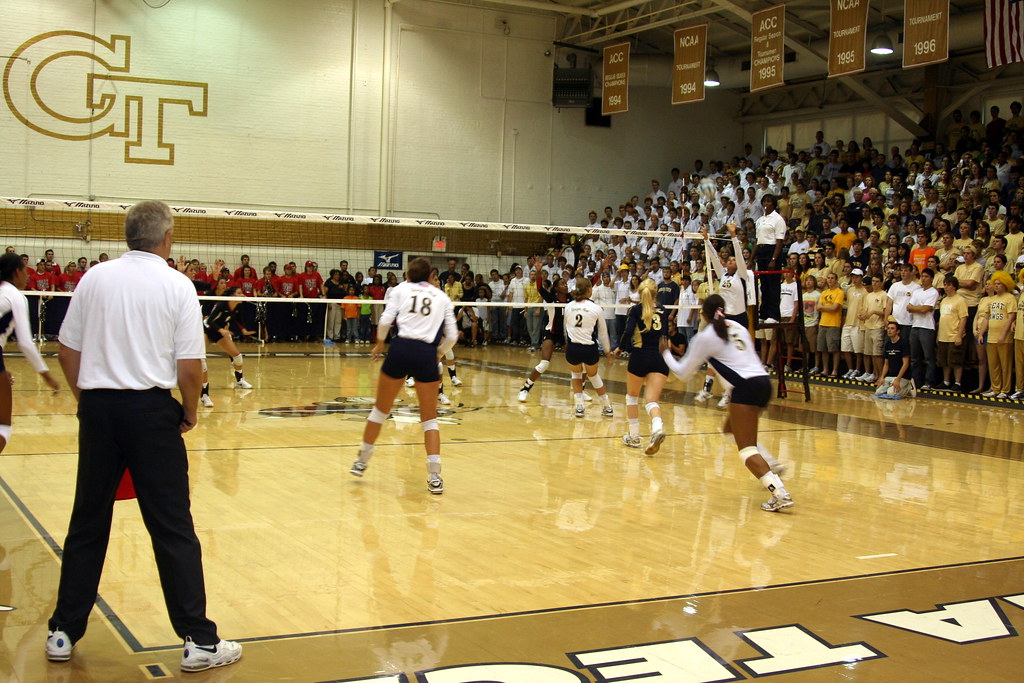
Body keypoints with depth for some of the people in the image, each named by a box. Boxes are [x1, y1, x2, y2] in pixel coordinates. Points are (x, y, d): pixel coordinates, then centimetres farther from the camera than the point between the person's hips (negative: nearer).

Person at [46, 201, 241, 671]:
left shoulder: (95, 278, 4)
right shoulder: (177, 285, -5)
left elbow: (68, 351, 8)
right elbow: (189, 367, -9)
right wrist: (190, 413, 6)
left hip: (98, 408, 4)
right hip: (151, 410, -3)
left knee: (87, 526, 14)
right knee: (173, 530, 1)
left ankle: (63, 633, 22)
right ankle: (199, 641, 5)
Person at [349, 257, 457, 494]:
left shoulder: (401, 289, 11)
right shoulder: (442, 297, 14)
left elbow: (385, 320, -1)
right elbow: (451, 336, 8)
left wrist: (380, 343, 16)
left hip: (401, 349, 0)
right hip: (428, 355, 0)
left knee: (380, 410, 17)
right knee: (429, 419, 9)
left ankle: (361, 462, 31)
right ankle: (434, 476, -3)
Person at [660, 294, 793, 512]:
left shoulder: (705, 337, 2)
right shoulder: (737, 327, 20)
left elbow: (683, 373, 10)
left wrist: (666, 353, 26)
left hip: (746, 387, -8)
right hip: (764, 381, 8)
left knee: (746, 449, -8)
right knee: (730, 429, 26)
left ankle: (780, 493, -25)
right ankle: (771, 463, 12)